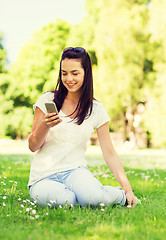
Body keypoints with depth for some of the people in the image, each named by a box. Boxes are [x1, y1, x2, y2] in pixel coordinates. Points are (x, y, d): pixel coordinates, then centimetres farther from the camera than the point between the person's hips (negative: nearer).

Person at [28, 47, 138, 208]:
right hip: (44, 176, -1)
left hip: (75, 170, 1)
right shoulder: (48, 100, -1)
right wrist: (45, 125, -20)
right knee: (64, 200, -34)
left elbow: (109, 153, 3)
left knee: (93, 198, -31)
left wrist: (127, 188, -6)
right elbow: (33, 146, 1)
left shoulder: (96, 110, 4)